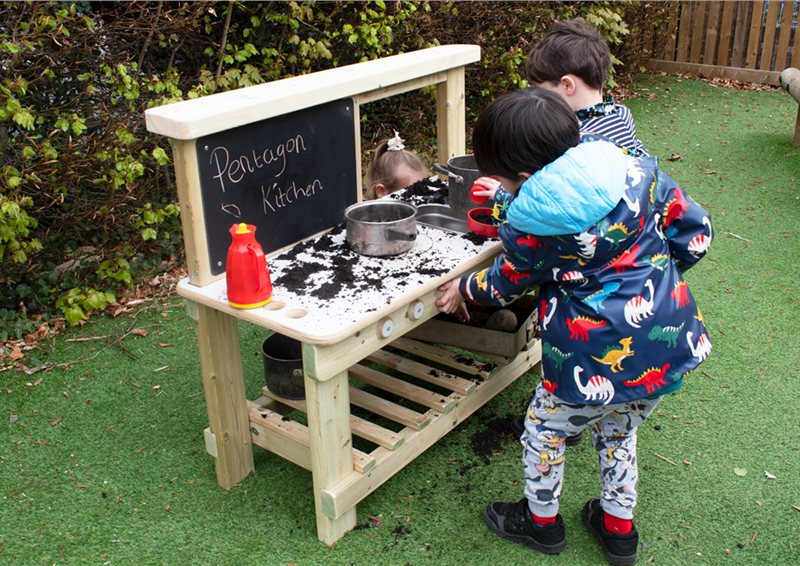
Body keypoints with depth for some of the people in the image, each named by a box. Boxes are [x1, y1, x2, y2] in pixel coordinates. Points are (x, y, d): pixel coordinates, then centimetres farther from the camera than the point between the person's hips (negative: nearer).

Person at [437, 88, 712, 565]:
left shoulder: (526, 228, -16)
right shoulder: (635, 172, -6)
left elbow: (505, 285, 4)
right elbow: (695, 231, 2)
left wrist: (464, 289, 24)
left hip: (600, 365, -6)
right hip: (673, 347, 6)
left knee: (545, 431, 22)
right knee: (618, 432, 30)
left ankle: (542, 521, 44)